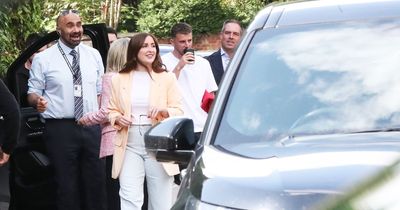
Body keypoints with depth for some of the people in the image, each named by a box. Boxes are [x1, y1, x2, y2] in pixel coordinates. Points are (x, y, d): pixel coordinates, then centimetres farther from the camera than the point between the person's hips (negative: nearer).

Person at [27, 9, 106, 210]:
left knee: (96, 183, 6)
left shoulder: (94, 55, 9)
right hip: (60, 129, -3)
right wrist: (38, 101, -23)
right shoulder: (43, 59, -3)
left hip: (91, 127, 3)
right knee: (67, 186, 2)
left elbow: (100, 91, 14)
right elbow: (32, 93, 0)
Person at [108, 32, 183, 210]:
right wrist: (118, 118, -7)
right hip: (129, 145, 0)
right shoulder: (119, 79, 9)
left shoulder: (167, 78, 6)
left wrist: (164, 111, -17)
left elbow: (179, 111, 4)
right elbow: (111, 110, 15)